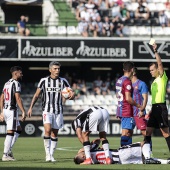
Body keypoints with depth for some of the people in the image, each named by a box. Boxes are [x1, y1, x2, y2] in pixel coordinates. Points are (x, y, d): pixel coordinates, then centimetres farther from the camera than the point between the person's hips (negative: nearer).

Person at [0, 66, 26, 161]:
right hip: (12, 110, -9)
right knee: (10, 132, -6)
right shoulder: (16, 83, -10)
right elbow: (18, 98, -19)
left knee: (19, 130, 19)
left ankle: (9, 149, 10)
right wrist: (23, 111, -19)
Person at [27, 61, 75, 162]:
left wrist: (72, 95, -21)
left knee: (54, 134, 4)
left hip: (58, 111, 2)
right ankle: (47, 154, -14)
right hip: (47, 110, -2)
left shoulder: (63, 81, 5)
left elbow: (71, 93, 4)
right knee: (48, 130, -20)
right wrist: (31, 107, 0)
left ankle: (51, 155, 11)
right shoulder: (44, 81, 2)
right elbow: (37, 95, 8)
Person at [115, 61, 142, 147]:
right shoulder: (127, 81, -15)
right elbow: (128, 98, -21)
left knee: (130, 132, 14)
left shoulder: (119, 80, 13)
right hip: (127, 111, -10)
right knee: (126, 133, -11)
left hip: (120, 110, 10)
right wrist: (138, 106, -11)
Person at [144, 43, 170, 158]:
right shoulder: (154, 82, 20)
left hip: (161, 107, -9)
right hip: (154, 108, 9)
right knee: (148, 131, 7)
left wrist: (156, 51, -19)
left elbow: (160, 64, -16)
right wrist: (151, 111, 19)